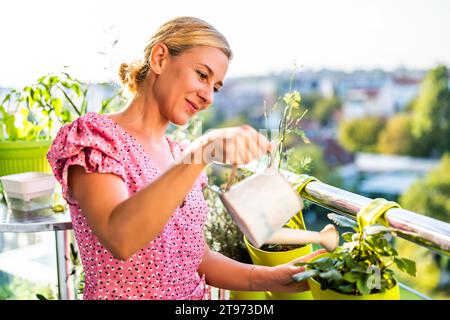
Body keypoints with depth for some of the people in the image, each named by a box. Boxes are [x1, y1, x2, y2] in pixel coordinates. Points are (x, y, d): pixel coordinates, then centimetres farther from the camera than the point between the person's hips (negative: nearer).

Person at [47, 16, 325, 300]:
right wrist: (203, 152, -34)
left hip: (194, 292, 4)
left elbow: (197, 258, 6)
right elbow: (120, 238, -28)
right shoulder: (94, 135, -11)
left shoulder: (180, 156, 6)